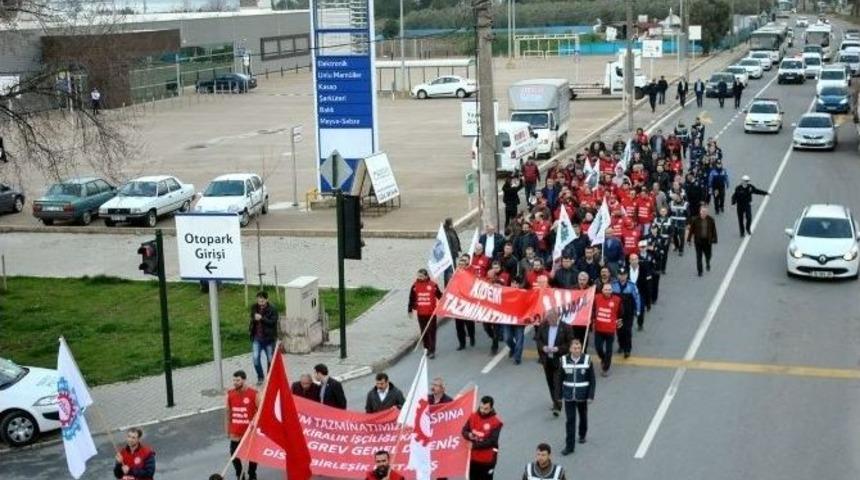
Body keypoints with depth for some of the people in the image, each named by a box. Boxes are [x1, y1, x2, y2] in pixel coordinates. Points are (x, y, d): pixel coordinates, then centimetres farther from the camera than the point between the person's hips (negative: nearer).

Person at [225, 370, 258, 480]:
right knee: (234, 455, 5)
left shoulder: (253, 394, -12)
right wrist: (227, 430, 9)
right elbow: (228, 412, 8)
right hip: (235, 433, 3)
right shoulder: (230, 394, 0)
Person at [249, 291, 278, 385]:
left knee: (270, 359, 8)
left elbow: (273, 322, -22)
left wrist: (261, 318, -28)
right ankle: (260, 377, 13)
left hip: (268, 338, -3)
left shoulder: (272, 310, -12)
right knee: (255, 358, -7)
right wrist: (250, 329, 7)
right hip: (256, 338, 3)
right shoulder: (254, 308, 3)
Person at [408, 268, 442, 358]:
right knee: (423, 332, 9)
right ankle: (426, 349, 21)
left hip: (431, 313, -2)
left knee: (431, 332, -1)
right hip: (420, 313, 2)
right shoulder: (415, 286, 0)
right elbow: (411, 299, 7)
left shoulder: (433, 285, -6)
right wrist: (410, 310, 9)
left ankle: (432, 351, 1)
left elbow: (440, 297, 4)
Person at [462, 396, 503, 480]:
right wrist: (469, 435, -21)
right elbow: (464, 431, 3)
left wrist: (475, 445, -22)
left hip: (487, 459, -5)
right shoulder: (473, 417, 0)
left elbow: (492, 441, -20)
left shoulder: (496, 422, -15)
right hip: (473, 457, 5)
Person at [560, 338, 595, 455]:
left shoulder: (587, 360, -9)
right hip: (568, 396, 0)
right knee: (570, 420, -3)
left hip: (582, 396, 0)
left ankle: (582, 435, 45)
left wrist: (591, 396, -8)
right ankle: (569, 446, 0)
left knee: (583, 416, 20)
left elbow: (592, 380, -5)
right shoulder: (564, 360, -7)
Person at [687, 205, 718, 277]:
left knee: (708, 255, 11)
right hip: (698, 240, -1)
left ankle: (708, 263, 46)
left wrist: (714, 239, -1)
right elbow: (691, 229, -3)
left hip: (707, 240, 1)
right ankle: (699, 271, 14)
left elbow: (714, 230, 0)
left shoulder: (710, 219, -5)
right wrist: (689, 239, -2)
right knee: (699, 256, 2)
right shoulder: (695, 220, -8)